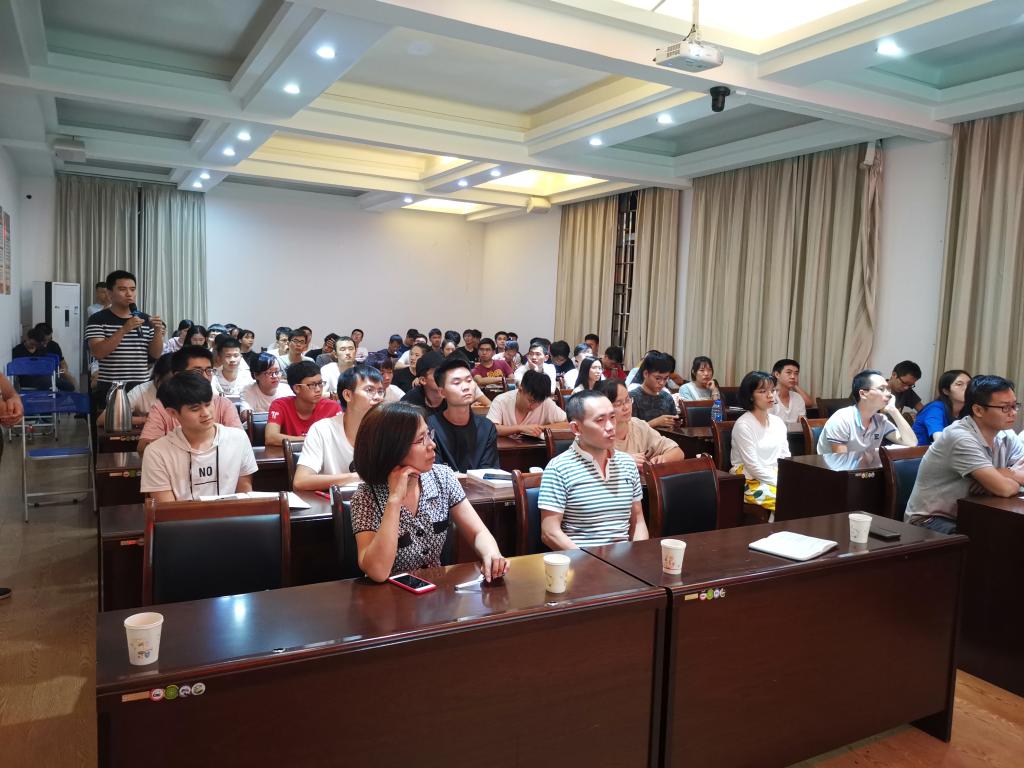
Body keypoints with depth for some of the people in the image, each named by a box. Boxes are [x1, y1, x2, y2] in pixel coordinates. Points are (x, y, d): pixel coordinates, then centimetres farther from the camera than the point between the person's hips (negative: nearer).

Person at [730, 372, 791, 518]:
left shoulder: (778, 422, 10)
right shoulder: (743, 425, -12)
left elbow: (785, 458, 12)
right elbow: (753, 466, -16)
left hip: (776, 479, 7)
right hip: (750, 482, -7)